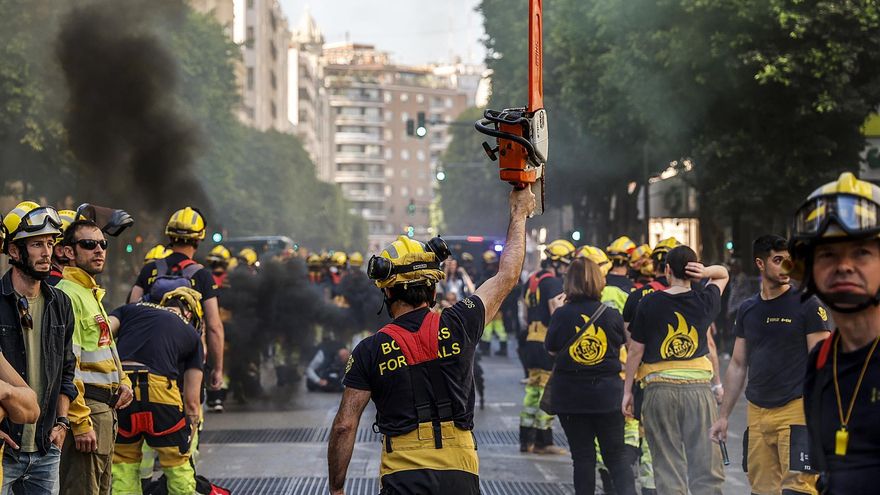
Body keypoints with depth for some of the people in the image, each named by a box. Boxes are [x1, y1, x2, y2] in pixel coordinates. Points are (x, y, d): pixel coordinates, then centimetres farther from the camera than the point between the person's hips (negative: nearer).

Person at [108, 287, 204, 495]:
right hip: (159, 389, -2)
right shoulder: (192, 335, 24)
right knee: (177, 465, 16)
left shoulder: (130, 308, 28)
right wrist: (188, 443, 28)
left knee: (123, 464, 15)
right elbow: (192, 402, 21)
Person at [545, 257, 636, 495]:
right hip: (608, 394, 1)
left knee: (582, 455, 8)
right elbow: (623, 344, 9)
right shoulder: (612, 315, -7)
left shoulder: (561, 315, -10)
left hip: (570, 394, -1)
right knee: (616, 453, 10)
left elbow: (551, 349, 3)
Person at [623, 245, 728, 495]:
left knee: (667, 470, 4)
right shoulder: (704, 301, 3)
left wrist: (627, 390, 10)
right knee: (706, 468, 2)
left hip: (660, 390, -1)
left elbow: (635, 351, 1)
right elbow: (723, 274, 23)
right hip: (698, 387, 1)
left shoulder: (649, 303, -2)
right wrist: (706, 272, 1)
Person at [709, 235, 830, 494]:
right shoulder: (748, 309, 12)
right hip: (757, 413, 5)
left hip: (796, 410, -5)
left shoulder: (806, 305, -2)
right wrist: (723, 416, 15)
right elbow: (738, 365, 18)